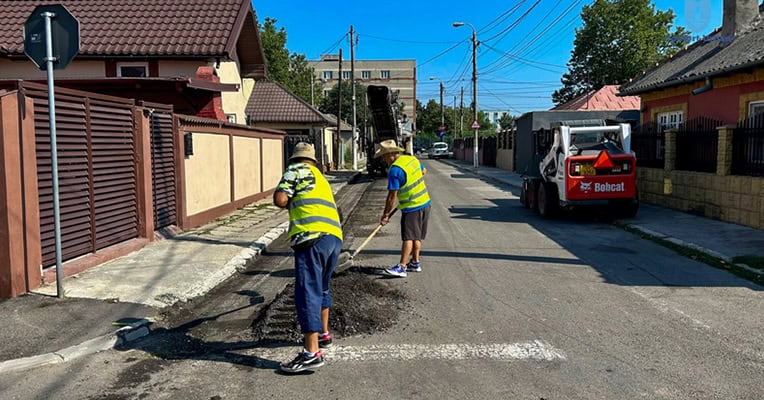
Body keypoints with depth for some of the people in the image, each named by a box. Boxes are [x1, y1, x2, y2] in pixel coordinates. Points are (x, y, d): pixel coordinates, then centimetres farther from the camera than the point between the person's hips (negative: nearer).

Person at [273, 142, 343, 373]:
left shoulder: (297, 170, 8)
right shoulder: (321, 179, 31)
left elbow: (279, 199, -2)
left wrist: (290, 203, 17)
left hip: (313, 237, -8)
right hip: (335, 237, 8)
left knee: (307, 293, -8)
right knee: (321, 288, 24)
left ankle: (312, 353, -11)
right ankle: (323, 334, 38)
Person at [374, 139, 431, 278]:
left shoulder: (395, 170, -20)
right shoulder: (413, 159, 5)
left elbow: (392, 196, -19)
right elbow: (424, 171, 25)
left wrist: (385, 215, -10)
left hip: (412, 207, -9)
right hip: (425, 203, 9)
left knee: (408, 237, -10)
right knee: (417, 236, 15)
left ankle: (401, 267, -11)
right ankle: (415, 263, 23)